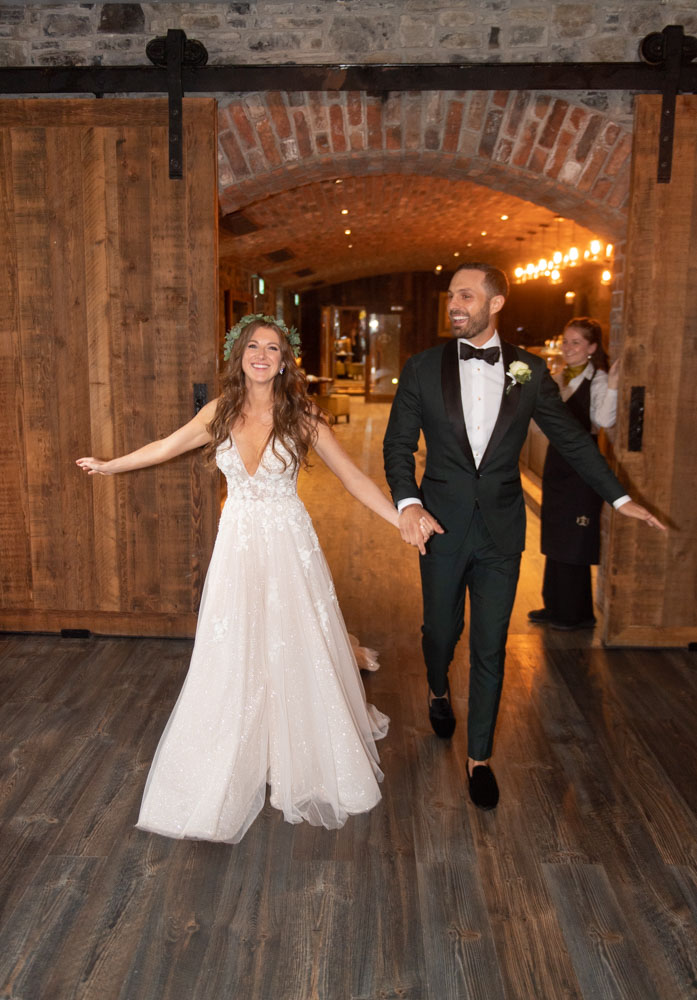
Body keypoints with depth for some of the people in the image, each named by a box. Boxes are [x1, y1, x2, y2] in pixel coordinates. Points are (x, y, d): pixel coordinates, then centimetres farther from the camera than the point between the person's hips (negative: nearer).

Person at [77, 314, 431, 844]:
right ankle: (238, 765, 27)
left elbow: (353, 476, -7)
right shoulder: (221, 412, 0)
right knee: (236, 656, 8)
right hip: (238, 546, 2)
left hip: (289, 544, -2)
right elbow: (167, 447, 15)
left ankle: (310, 765, 29)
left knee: (299, 651, 6)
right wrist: (110, 465, 26)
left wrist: (402, 519, -17)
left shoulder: (302, 417, -8)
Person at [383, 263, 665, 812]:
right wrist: (407, 501, -18)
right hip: (442, 524, 0)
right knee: (441, 629, 15)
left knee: (490, 648, 6)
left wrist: (619, 496, 7)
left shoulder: (529, 371, 1)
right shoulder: (423, 368, -1)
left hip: (501, 530, 0)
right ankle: (439, 691, 50)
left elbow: (570, 436, 8)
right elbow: (399, 444, -1)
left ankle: (480, 757, 23)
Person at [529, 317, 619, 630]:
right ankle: (555, 607, 27)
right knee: (555, 537, 14)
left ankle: (576, 614, 14)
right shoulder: (559, 379, 11)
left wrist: (612, 386, -35)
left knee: (574, 541, 0)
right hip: (557, 460, 8)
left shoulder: (597, 380, -12)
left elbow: (605, 420, -26)